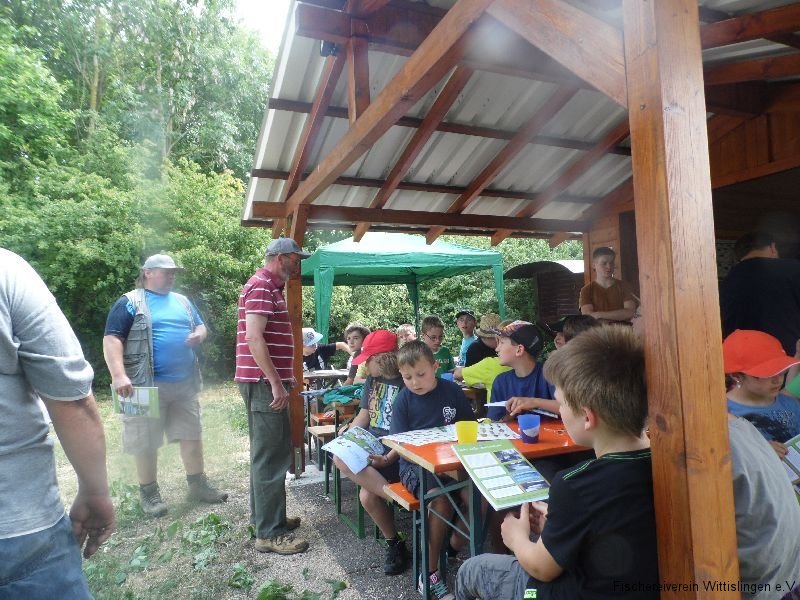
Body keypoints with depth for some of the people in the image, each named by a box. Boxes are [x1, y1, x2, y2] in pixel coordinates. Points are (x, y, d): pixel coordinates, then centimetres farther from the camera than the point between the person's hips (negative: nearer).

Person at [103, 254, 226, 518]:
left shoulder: (182, 301, 15)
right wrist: (119, 376, -23)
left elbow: (201, 327, 23)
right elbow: (111, 340, -12)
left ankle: (198, 485, 23)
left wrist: (198, 335, -3)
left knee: (192, 434, 10)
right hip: (147, 385, -5)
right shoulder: (130, 303, -4)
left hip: (184, 384, 6)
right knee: (146, 442, 5)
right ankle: (149, 493, 21)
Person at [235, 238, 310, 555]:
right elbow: (254, 338, -23)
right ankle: (269, 532, 2)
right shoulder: (261, 286, -13)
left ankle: (263, 514, 29)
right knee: (271, 455, -6)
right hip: (264, 382, -11)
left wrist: (283, 377, 21)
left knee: (266, 451, 17)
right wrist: (276, 383, -23)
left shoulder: (270, 286, 19)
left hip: (267, 380, 11)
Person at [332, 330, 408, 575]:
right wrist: (349, 433, -1)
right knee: (340, 457, -26)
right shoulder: (372, 380, 12)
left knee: (367, 494, -30)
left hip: (396, 449, -7)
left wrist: (389, 458, -24)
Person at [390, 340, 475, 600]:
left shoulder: (452, 391, 0)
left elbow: (470, 425, 10)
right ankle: (429, 573, -8)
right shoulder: (403, 399, -4)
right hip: (416, 464, -2)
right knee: (441, 500, -26)